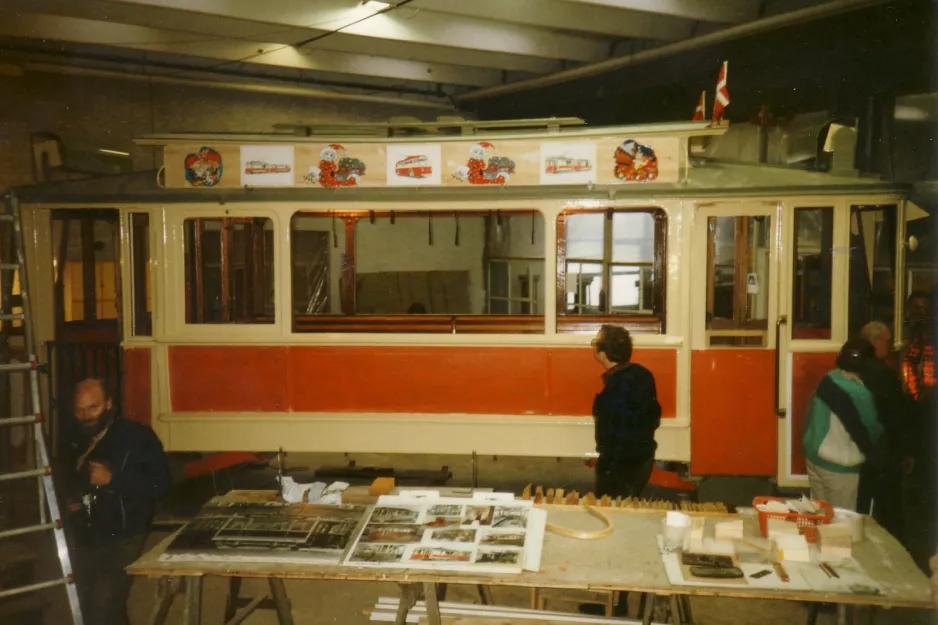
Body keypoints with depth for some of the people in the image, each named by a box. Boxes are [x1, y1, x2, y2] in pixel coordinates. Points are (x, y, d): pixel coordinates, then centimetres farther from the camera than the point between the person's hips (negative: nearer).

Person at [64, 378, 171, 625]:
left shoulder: (137, 436, -11)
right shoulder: (74, 439, 6)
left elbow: (160, 483, -18)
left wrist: (113, 480, -23)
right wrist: (68, 500, 6)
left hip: (122, 539, -6)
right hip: (84, 540, 6)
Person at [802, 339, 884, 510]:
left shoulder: (827, 381, -1)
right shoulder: (859, 393, -21)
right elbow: (870, 432, -9)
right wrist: (877, 454, 11)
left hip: (813, 456, 7)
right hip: (839, 465, -7)